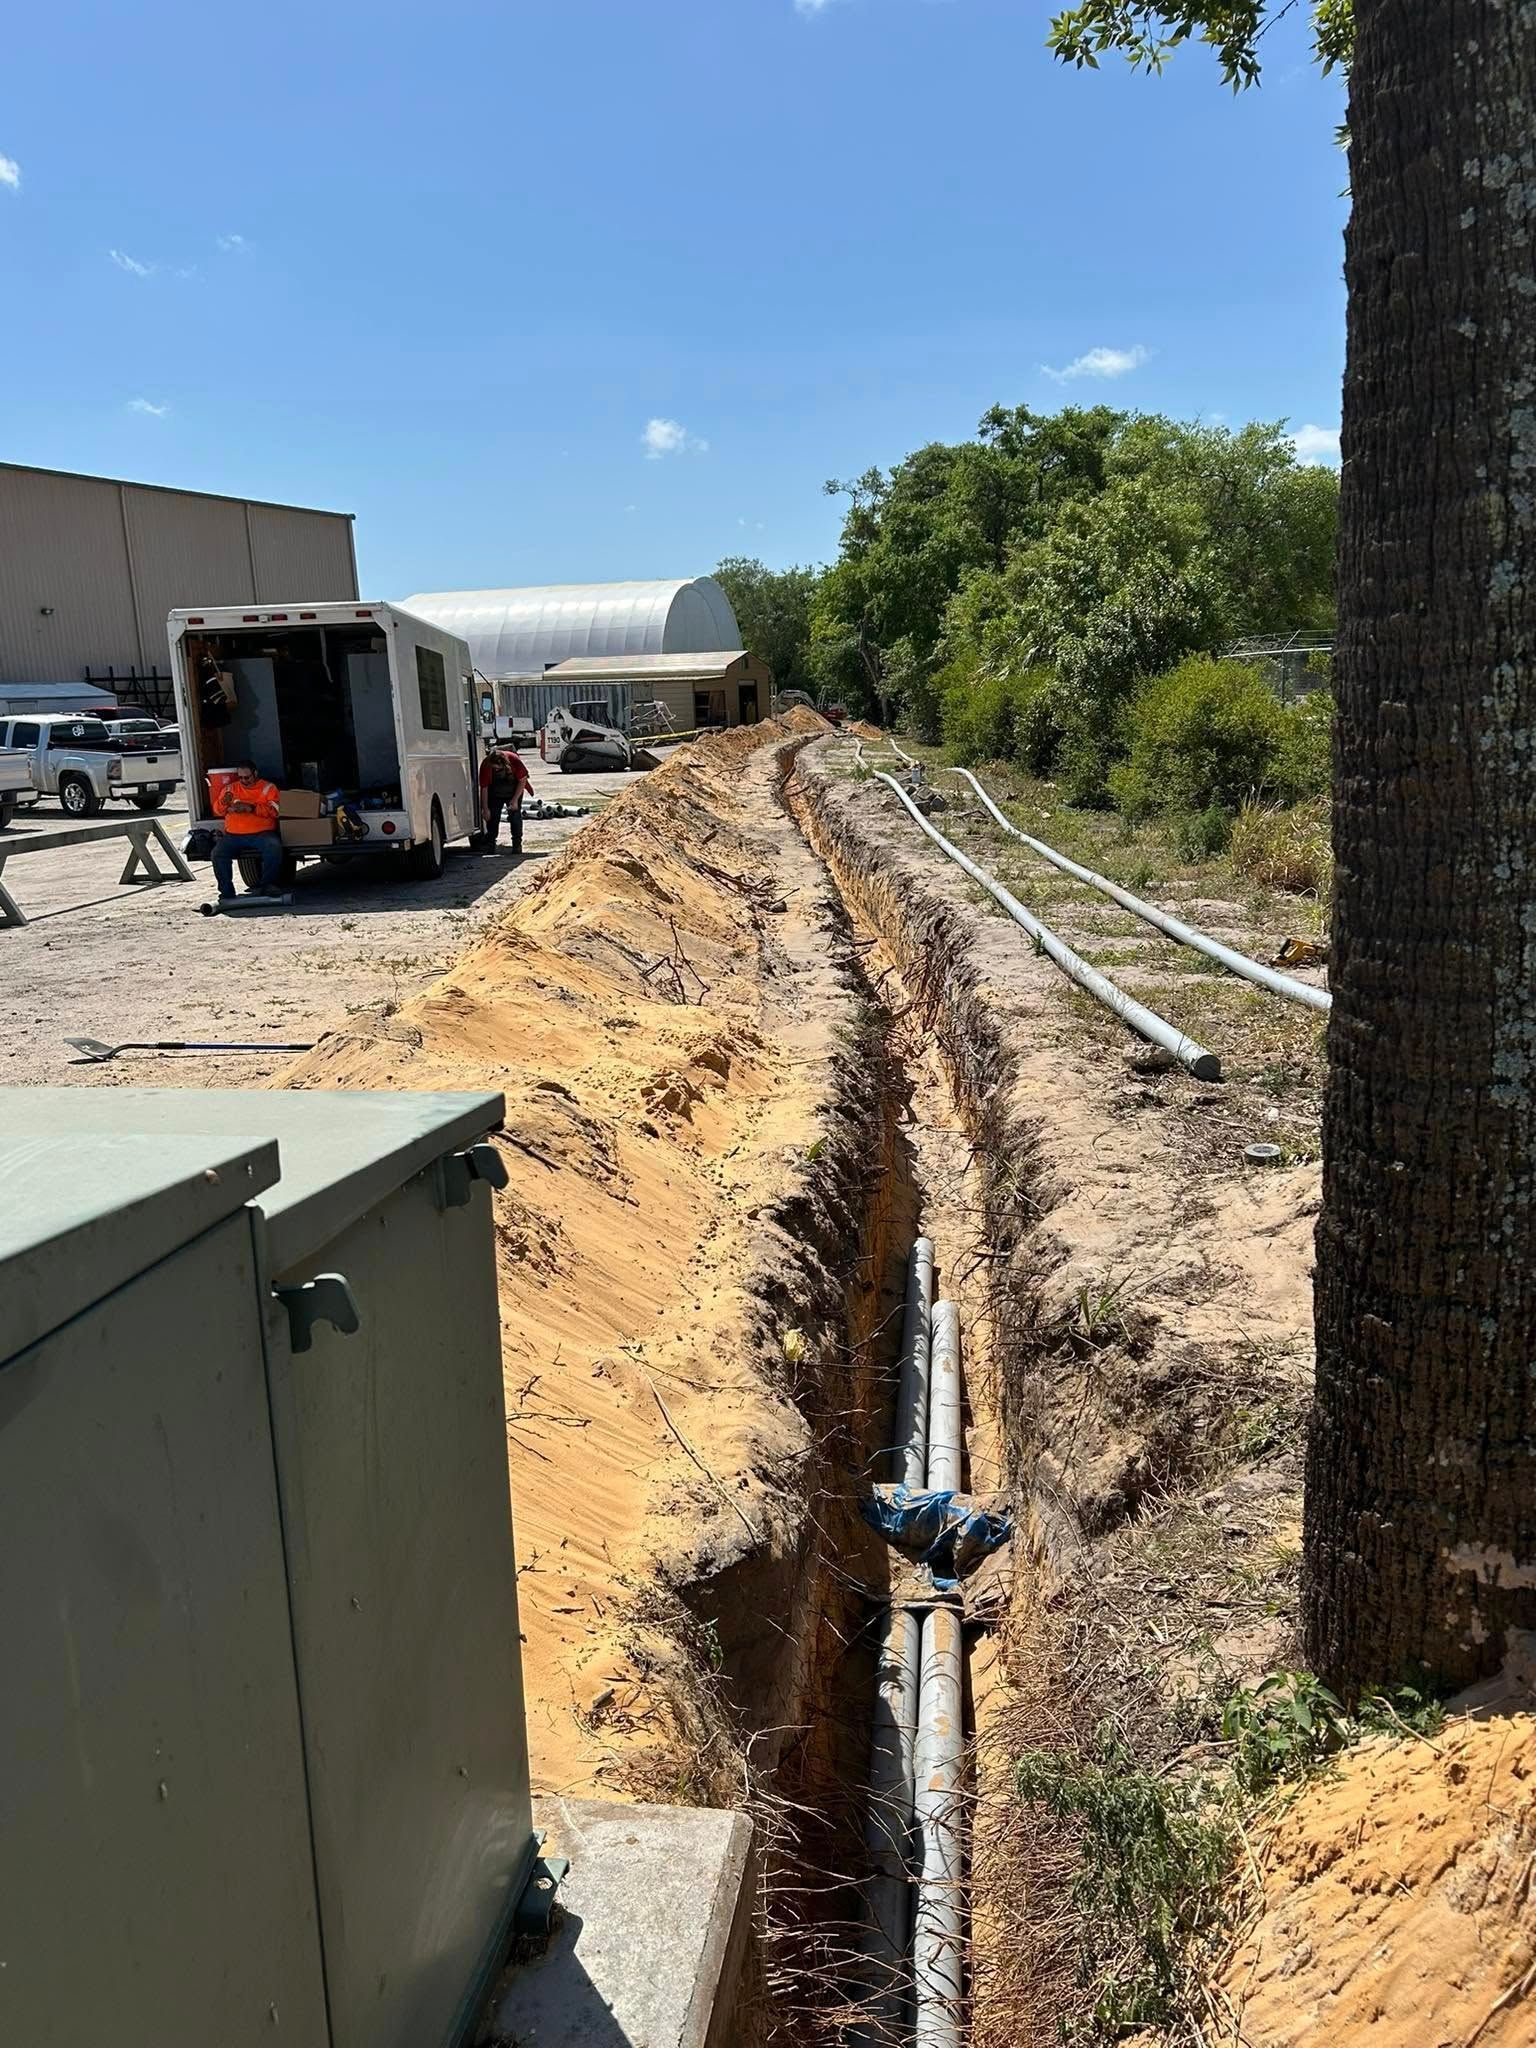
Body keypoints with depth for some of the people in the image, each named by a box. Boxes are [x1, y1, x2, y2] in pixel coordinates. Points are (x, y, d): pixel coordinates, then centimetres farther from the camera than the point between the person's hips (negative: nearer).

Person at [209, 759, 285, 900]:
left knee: (274, 847, -33)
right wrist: (224, 802, -11)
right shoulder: (230, 788, 19)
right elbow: (218, 810, 12)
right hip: (234, 835, 3)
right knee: (218, 853, -22)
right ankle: (227, 893, -14)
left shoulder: (268, 788, 9)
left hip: (261, 833, -3)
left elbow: (274, 810, -5)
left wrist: (251, 808, -17)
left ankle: (267, 884, -19)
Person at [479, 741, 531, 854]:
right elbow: (484, 788, -18)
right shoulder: (485, 765, -27)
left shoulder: (514, 760, -31)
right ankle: (489, 844, 2)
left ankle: (517, 845, -4)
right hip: (495, 793, 1)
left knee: (515, 816, -8)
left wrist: (515, 800, -19)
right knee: (492, 816, -4)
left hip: (514, 791, -1)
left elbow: (522, 780, -16)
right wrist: (485, 809, -16)